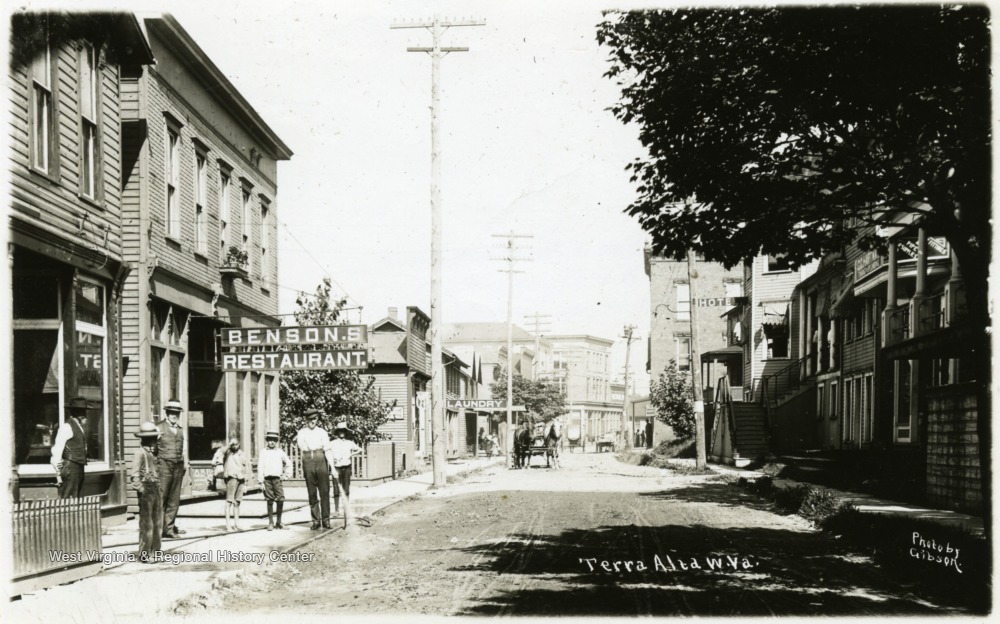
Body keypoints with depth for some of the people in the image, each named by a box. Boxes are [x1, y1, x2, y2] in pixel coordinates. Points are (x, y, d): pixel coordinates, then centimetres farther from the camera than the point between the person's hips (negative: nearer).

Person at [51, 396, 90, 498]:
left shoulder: (80, 427, 18)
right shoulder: (66, 426, -9)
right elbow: (57, 449, -12)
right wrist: (58, 472, -16)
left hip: (79, 468, 9)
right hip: (70, 468, -9)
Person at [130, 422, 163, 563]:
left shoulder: (153, 453, 16)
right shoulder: (140, 453, -9)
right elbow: (135, 475, -14)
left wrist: (159, 490, 14)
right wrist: (140, 489, -19)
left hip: (156, 491, 8)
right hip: (147, 491, -8)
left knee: (158, 524, 13)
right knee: (147, 524, -5)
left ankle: (154, 552, 21)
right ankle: (145, 554, 0)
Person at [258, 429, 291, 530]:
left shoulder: (280, 452, 10)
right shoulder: (263, 452, 5)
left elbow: (288, 464, 21)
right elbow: (260, 467, 2)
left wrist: (286, 475, 10)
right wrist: (261, 481, -3)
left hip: (277, 479, 1)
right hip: (267, 479, -1)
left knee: (280, 500, -7)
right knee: (270, 501, 1)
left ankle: (279, 522, 7)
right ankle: (270, 523, 8)